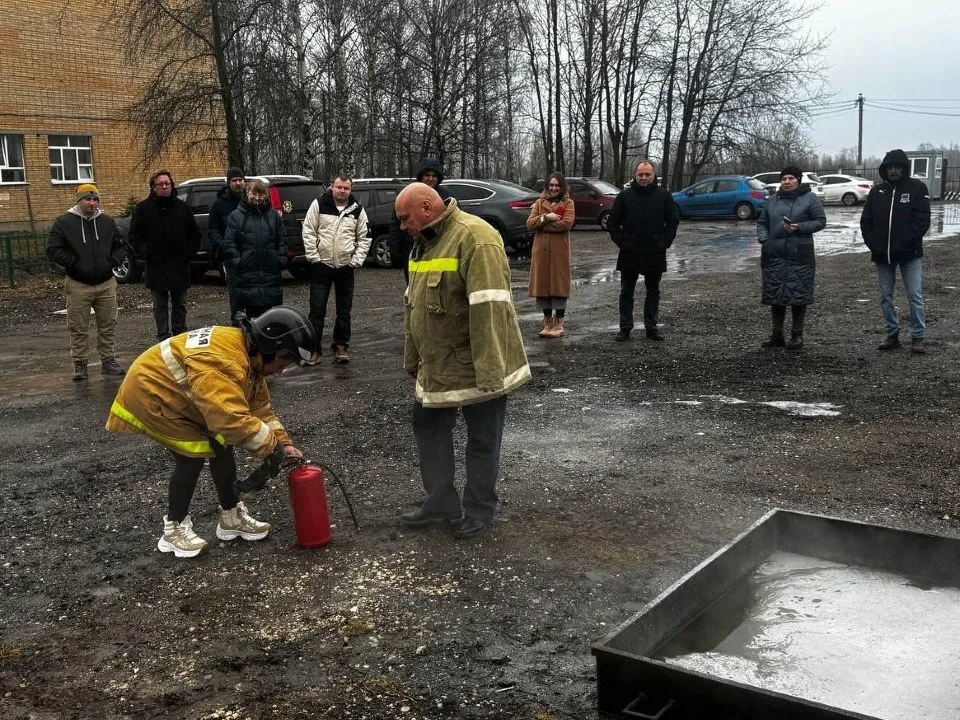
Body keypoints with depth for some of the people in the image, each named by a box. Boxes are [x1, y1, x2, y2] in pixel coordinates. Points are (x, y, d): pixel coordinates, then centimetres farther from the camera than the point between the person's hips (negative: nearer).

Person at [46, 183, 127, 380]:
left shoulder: (107, 222, 10)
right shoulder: (64, 223, -1)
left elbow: (120, 246, 15)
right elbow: (53, 250, -4)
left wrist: (113, 261, -3)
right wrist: (74, 263, -14)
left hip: (106, 284, 3)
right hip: (78, 285, -3)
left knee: (108, 326, 8)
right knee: (78, 328, 2)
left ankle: (108, 360, 19)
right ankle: (79, 364, 11)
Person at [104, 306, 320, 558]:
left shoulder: (248, 356, -2)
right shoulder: (224, 360, -36)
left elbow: (259, 407, 3)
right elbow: (230, 417, -43)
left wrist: (282, 442, -6)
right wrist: (269, 446, -34)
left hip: (178, 398, 10)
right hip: (149, 396, -10)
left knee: (221, 447, 8)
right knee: (193, 456, -16)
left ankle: (232, 516, 20)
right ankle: (175, 528, -1)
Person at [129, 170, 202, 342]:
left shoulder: (182, 207, 6)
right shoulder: (143, 208, 0)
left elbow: (195, 233, 11)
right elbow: (134, 235, 2)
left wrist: (190, 252, 1)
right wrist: (145, 253, -8)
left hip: (179, 265, 1)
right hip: (156, 266, -1)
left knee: (180, 304, 11)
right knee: (160, 305, 6)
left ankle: (181, 335, 21)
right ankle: (163, 337, 12)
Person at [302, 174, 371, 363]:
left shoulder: (358, 210, 2)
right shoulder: (319, 204, -4)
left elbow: (364, 238, 6)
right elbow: (308, 231, -4)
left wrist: (356, 261, -3)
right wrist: (314, 257, -9)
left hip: (345, 268, 2)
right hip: (321, 266, -2)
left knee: (344, 311, 9)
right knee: (317, 310, 0)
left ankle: (341, 346, 20)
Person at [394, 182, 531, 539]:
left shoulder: (475, 237, -21)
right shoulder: (424, 242, 9)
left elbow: (489, 309, -27)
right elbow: (413, 303, 18)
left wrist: (490, 372, -29)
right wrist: (412, 358, 20)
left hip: (475, 367, -9)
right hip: (436, 366, 9)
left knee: (482, 439, 7)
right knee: (429, 427, 16)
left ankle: (479, 509, 22)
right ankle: (441, 501, 30)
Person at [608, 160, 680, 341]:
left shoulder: (664, 196, 2)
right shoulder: (625, 195, 1)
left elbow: (673, 221, 7)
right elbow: (612, 222, 5)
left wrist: (665, 242, -2)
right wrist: (620, 241, -4)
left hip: (655, 255, 1)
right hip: (629, 253, -1)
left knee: (653, 292, 9)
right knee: (626, 292, 4)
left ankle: (651, 327, 17)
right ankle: (625, 328, 11)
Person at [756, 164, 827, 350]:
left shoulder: (810, 199, 2)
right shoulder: (772, 201, 14)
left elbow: (820, 221, -1)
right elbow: (762, 222, 18)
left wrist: (799, 227, -15)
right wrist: (763, 238, -2)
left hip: (799, 256, -4)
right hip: (774, 255, 4)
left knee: (798, 294, -2)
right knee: (775, 295, 6)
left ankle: (797, 335, 7)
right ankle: (777, 334, 15)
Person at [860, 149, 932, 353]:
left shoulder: (917, 188, -1)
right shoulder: (877, 192, 9)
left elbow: (922, 221, -8)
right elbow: (866, 221, 8)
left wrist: (906, 244, -16)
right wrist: (873, 244, -5)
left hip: (910, 254, -4)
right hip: (882, 255, 4)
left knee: (915, 295, -3)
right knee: (885, 296, 7)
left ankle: (918, 337, 3)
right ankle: (892, 335, 17)